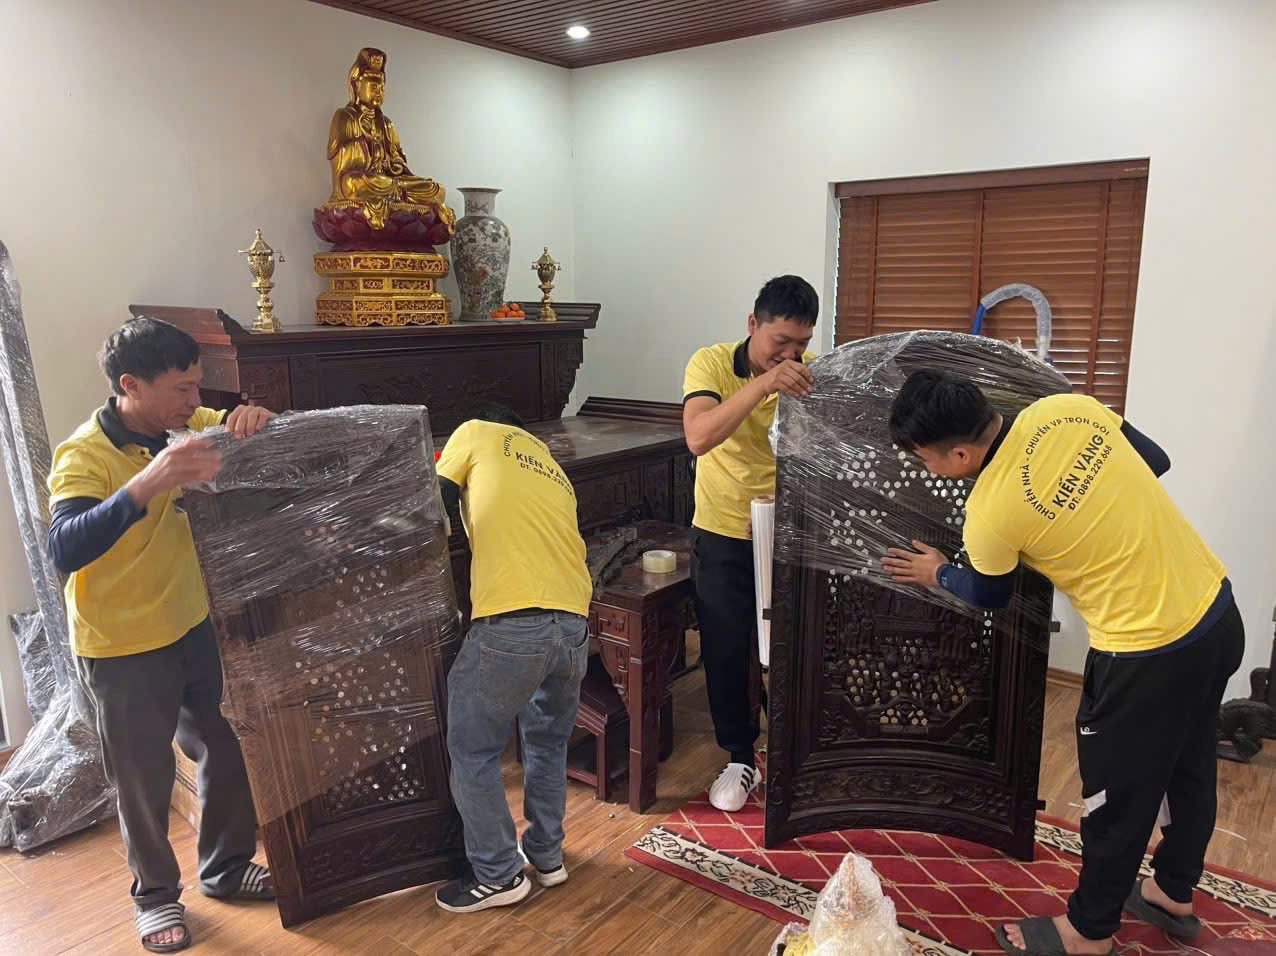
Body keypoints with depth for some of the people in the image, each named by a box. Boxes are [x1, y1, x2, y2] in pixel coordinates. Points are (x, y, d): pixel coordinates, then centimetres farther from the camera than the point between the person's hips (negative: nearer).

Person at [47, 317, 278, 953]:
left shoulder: (181, 425, -4)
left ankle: (226, 867, 37)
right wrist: (146, 485, -52)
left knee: (229, 751, 15)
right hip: (122, 648, -6)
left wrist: (245, 417, -22)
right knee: (145, 779, 10)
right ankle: (155, 893, 34)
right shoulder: (84, 457, -22)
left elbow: (242, 428, 4)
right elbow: (65, 551, -36)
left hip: (195, 627, 6)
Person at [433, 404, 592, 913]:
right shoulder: (555, 471, 30)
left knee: (472, 752, 13)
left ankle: (499, 876, 23)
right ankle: (547, 854, 39)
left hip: (512, 624, -6)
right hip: (575, 623, 7)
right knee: (548, 744, 27)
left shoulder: (476, 433, 15)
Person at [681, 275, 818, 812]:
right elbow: (699, 438, -33)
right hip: (722, 537, -1)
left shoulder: (813, 373, -8)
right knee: (726, 652, 8)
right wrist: (763, 384, -42)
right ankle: (740, 758, 28)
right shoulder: (712, 363, -15)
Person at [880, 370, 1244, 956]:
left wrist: (937, 574, 19)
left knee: (1117, 795, 13)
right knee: (1188, 765, 26)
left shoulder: (989, 511, -22)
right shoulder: (1068, 410, -8)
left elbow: (988, 596, 0)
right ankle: (1174, 893, 50)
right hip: (1217, 610, 8)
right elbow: (1155, 462, 9)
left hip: (1150, 652, -8)